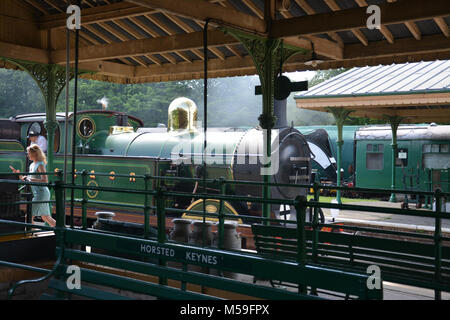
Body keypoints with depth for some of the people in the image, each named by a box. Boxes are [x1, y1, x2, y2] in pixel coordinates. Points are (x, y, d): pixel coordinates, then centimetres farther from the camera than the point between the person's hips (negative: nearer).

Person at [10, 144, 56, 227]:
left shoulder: (40, 165, -12)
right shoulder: (32, 165, 14)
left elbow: (45, 181, -21)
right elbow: (27, 180, 20)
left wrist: (31, 179, -21)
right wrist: (18, 174, 7)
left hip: (41, 193, -9)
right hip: (36, 193, 9)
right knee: (45, 217, 14)